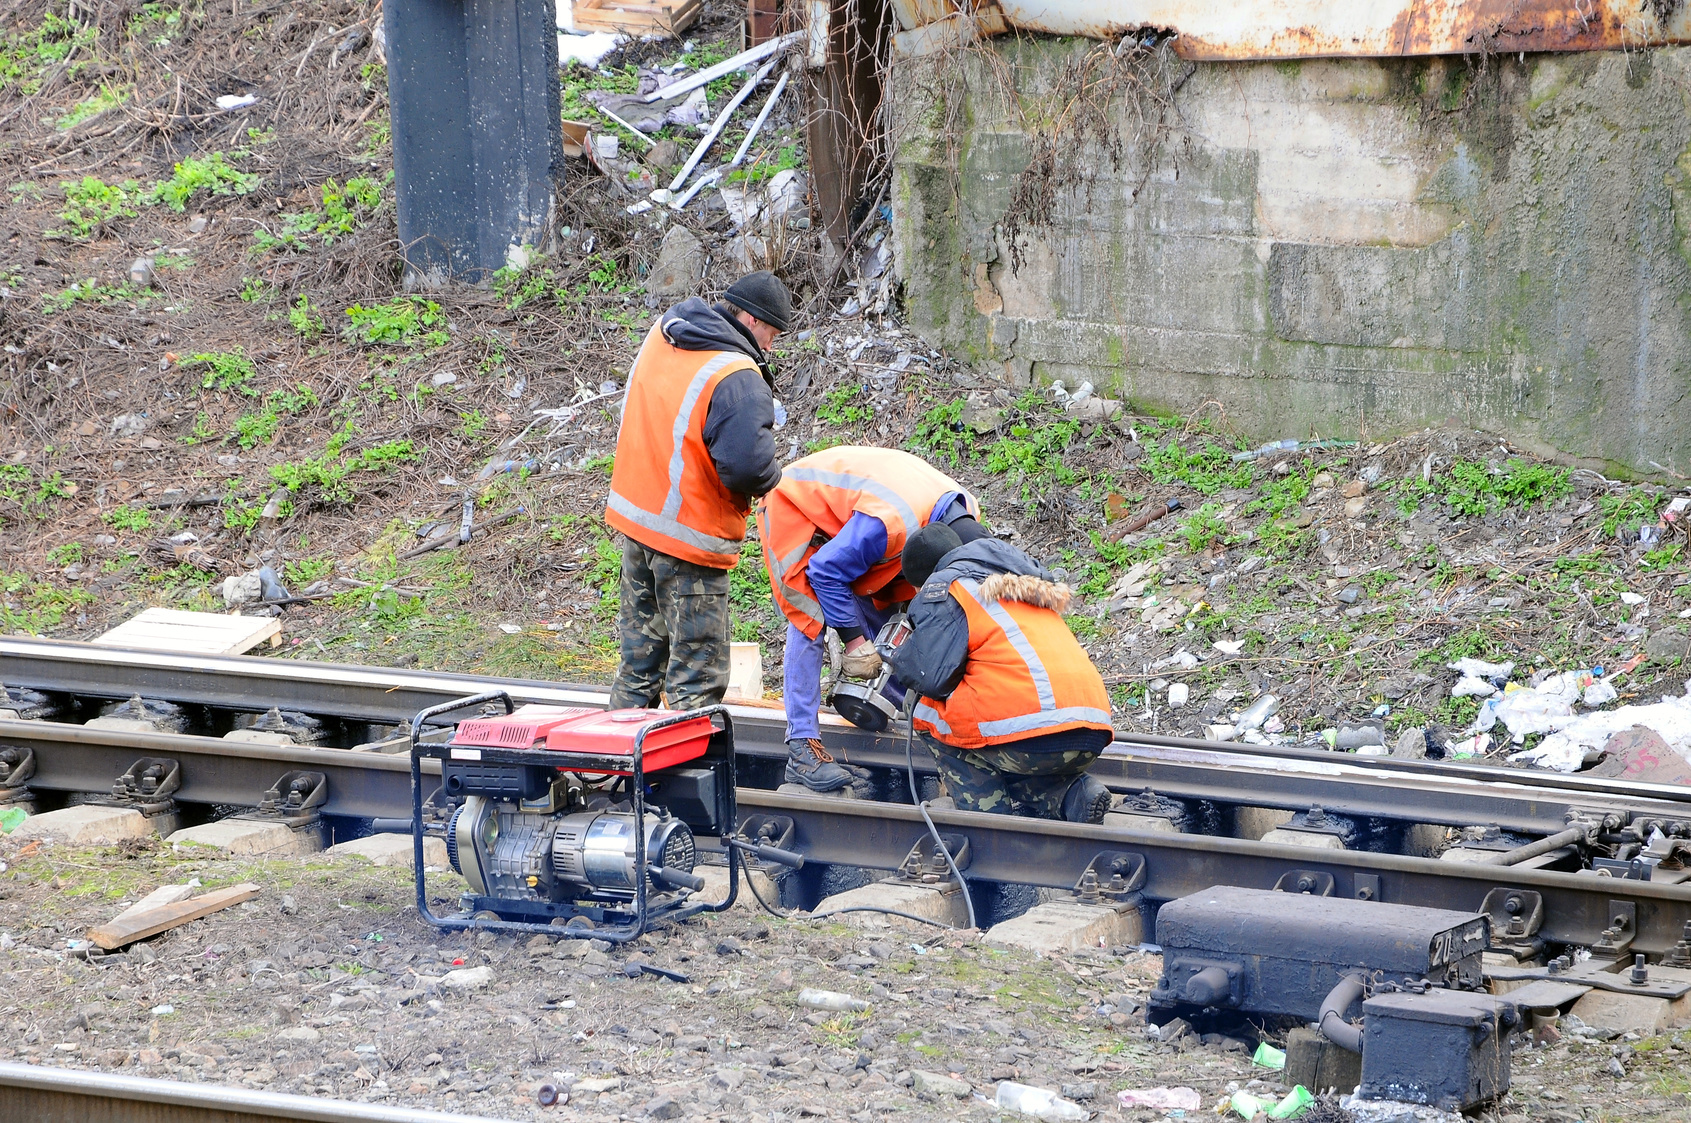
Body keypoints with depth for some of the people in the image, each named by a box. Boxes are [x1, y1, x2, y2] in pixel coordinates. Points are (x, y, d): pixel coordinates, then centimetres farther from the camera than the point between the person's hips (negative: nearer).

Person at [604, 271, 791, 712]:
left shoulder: (660, 334, 3)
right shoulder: (738, 379, -22)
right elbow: (746, 466, -29)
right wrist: (772, 477, -8)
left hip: (633, 511, 8)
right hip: (690, 539, -8)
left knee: (639, 659, 20)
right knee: (698, 676, 0)